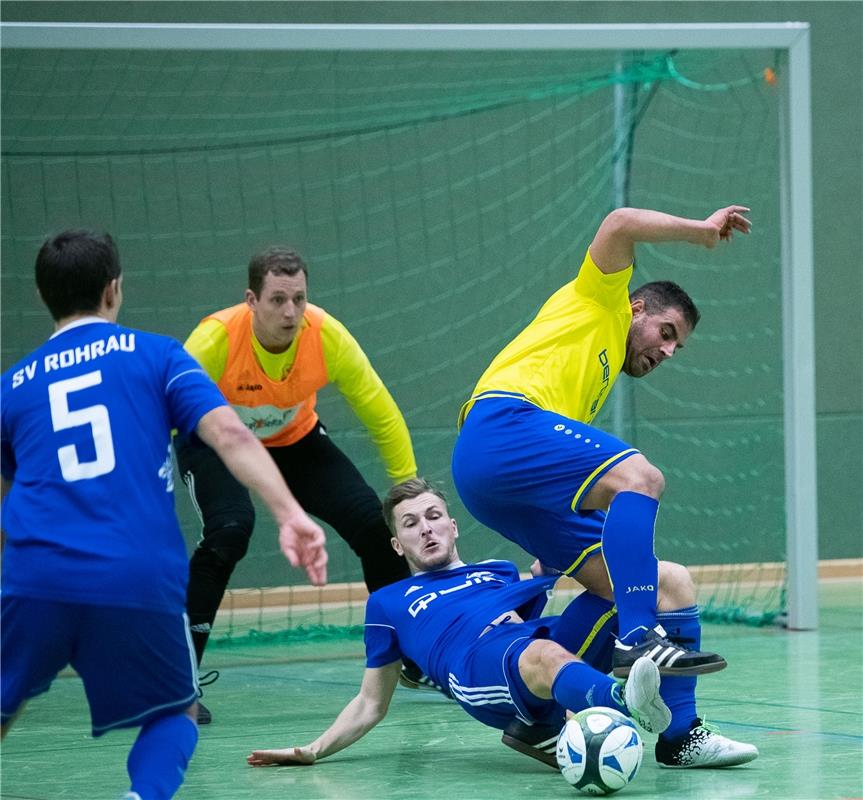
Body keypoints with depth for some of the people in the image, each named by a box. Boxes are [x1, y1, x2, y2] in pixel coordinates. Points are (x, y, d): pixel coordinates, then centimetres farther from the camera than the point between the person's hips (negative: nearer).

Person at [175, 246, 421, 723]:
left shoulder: (327, 337, -28)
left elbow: (380, 414, -17)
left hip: (295, 438, 3)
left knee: (371, 519, -11)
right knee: (229, 528, -30)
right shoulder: (215, 339, -35)